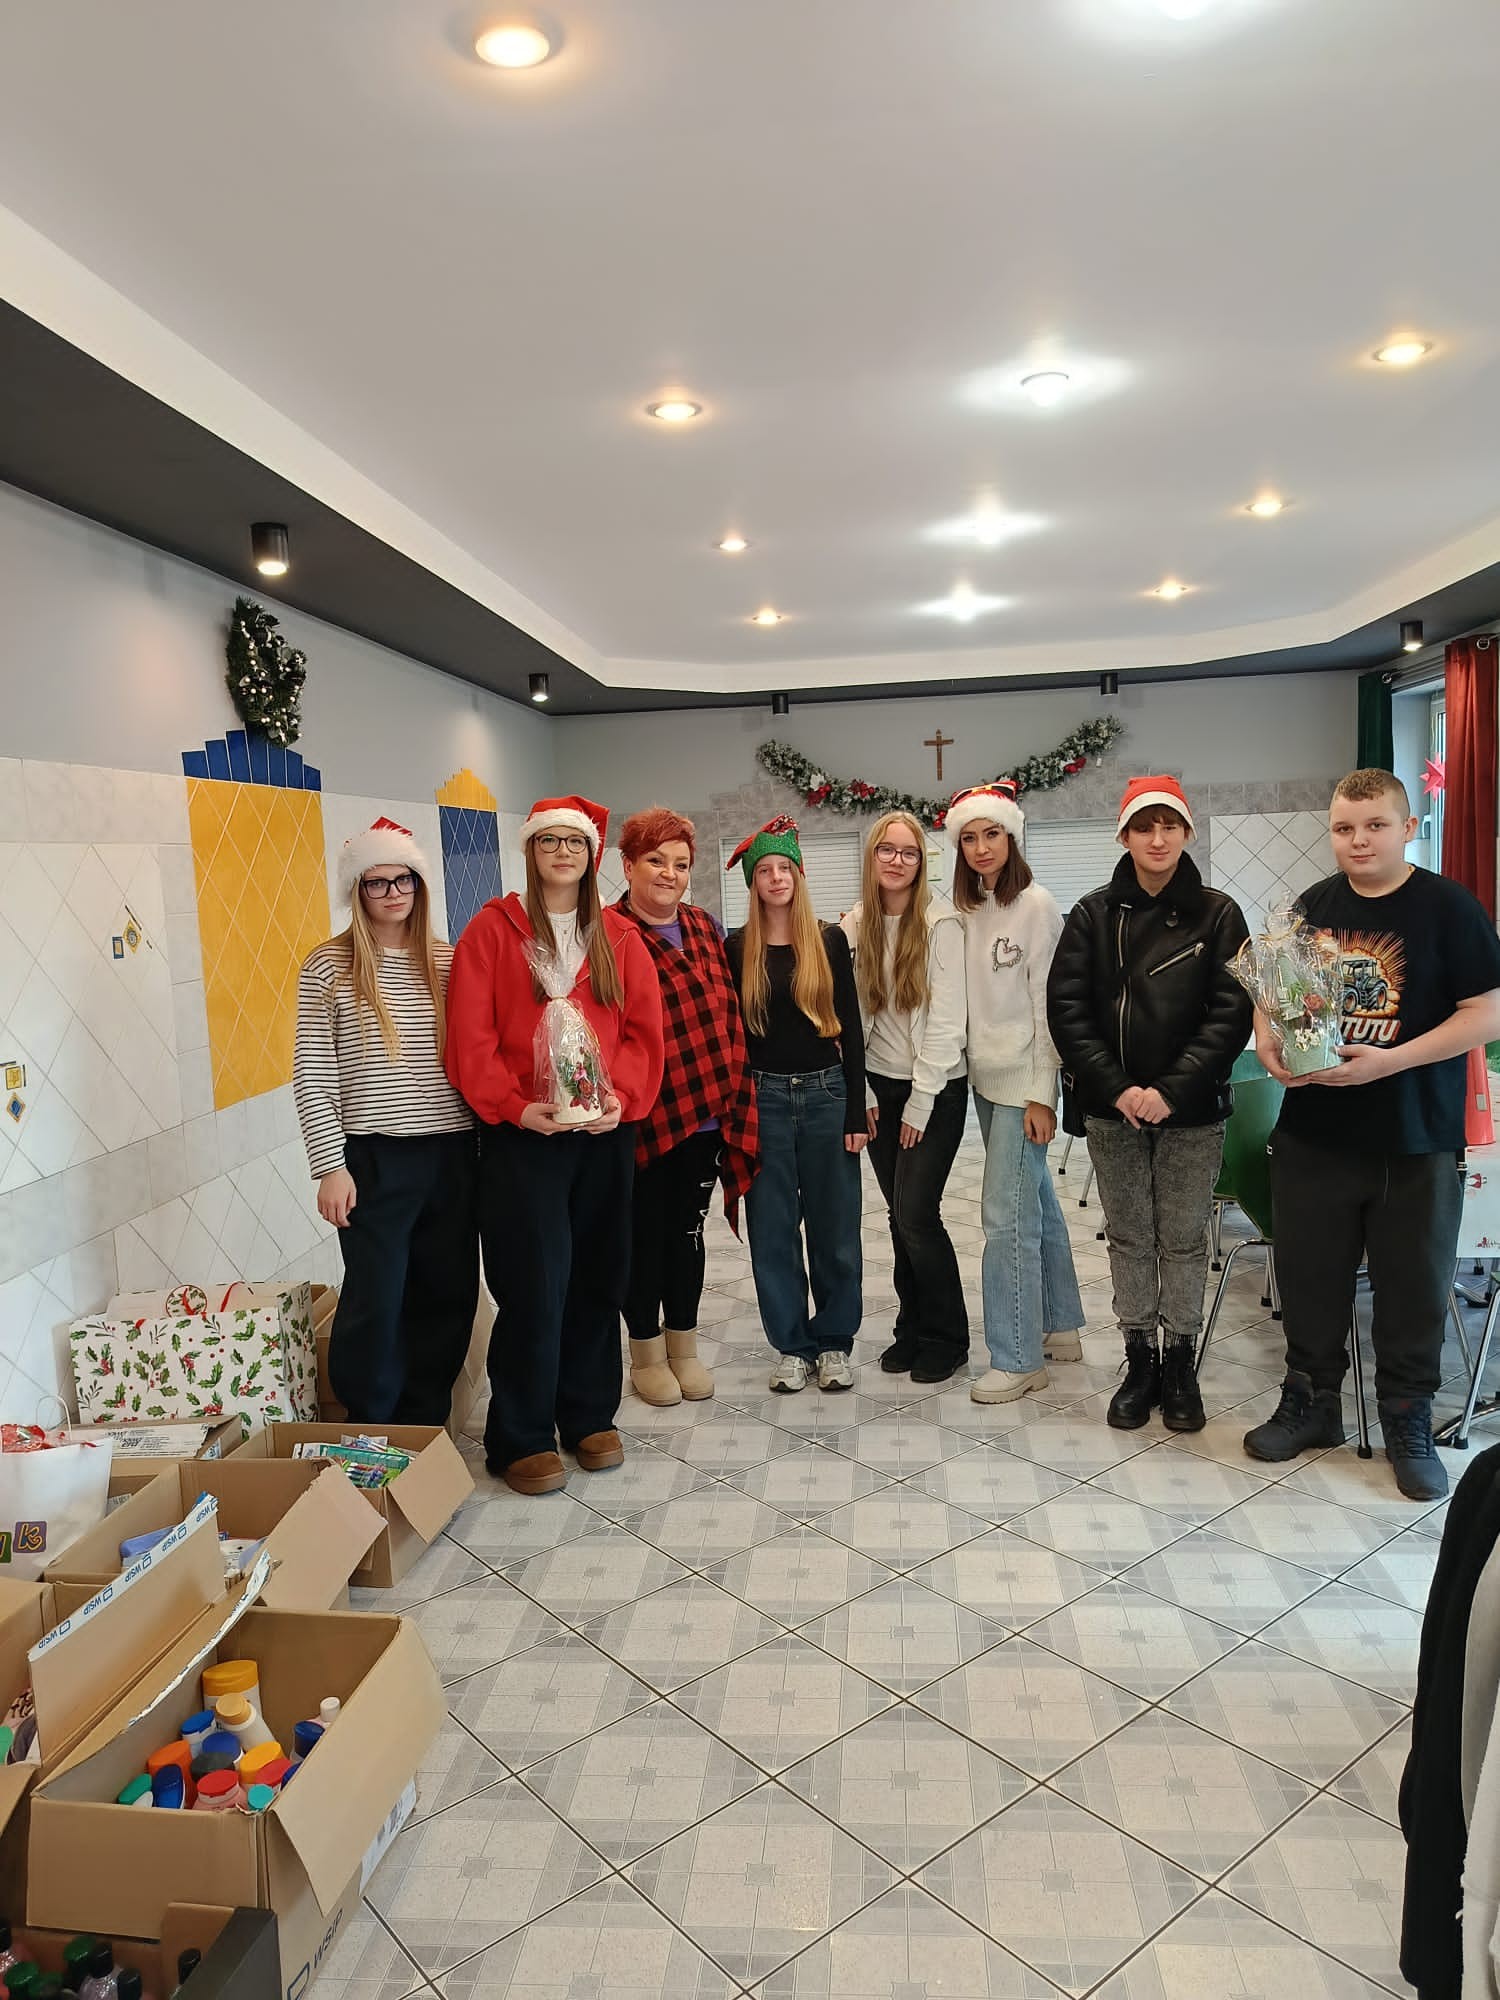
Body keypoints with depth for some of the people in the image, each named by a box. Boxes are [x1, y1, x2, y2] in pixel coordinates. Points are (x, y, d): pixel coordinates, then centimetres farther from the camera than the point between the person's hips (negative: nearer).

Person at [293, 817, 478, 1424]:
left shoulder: (449, 961, 7)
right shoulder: (329, 967, -2)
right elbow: (312, 1075, -4)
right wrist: (330, 1166, -9)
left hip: (452, 1152, 4)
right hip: (374, 1158, -4)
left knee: (447, 1295, 10)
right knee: (376, 1302, 0)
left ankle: (423, 1427, 29)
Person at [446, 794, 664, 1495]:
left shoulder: (619, 937, 10)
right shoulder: (492, 929, 0)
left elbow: (644, 1030, 4)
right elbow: (470, 1036, -7)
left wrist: (622, 1096, -11)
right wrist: (515, 1107, -16)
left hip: (605, 1133, 4)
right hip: (521, 1135, -3)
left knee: (597, 1279, 11)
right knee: (534, 1285, -2)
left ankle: (590, 1417, 28)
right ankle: (520, 1437, 13)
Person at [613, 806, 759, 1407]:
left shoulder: (706, 928, 9)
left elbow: (729, 1015, 13)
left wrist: (733, 1101, 8)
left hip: (706, 1113, 5)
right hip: (642, 1118, -5)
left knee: (688, 1230, 16)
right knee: (646, 1233, 9)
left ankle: (684, 1349, 32)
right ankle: (647, 1354, 26)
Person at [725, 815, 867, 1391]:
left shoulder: (830, 940, 2)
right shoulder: (737, 948, 2)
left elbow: (850, 1027, 1)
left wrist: (856, 1110, -3)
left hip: (826, 1093, 0)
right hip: (764, 1098, 0)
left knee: (833, 1225, 6)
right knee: (772, 1228, 6)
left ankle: (834, 1342, 21)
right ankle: (792, 1345, 19)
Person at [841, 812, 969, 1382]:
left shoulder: (941, 923, -11)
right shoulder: (854, 926, 3)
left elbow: (946, 1018, -13)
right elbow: (851, 1016, 5)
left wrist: (920, 1101, -13)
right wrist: (862, 1092, 1)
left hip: (937, 1088, -4)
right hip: (879, 1087, 5)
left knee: (916, 1213, -8)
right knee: (899, 1214, 10)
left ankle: (947, 1337, 11)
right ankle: (912, 1328, 25)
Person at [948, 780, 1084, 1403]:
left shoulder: (1035, 905, -10)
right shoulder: (966, 910, 9)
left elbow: (1048, 1004, -12)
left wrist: (1042, 1093, -14)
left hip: (1023, 1081, -7)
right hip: (985, 1078, 7)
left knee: (1006, 1214, -6)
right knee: (1035, 1200, 16)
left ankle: (1017, 1359, 4)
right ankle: (1060, 1327, 30)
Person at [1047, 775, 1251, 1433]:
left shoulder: (1218, 914, -1)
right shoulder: (1093, 914, 2)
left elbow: (1231, 1013, -7)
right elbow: (1066, 1008, -3)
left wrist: (1171, 1091, -16)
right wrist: (1117, 1088, -13)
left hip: (1191, 1110, -1)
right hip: (1111, 1108, 1)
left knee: (1184, 1239, 8)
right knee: (1129, 1238, 10)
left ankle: (1181, 1365, 24)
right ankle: (1139, 1361, 24)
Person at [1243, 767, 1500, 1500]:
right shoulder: (1312, 906, 5)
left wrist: (1390, 1060, -22)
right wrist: (1269, 1045, -8)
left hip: (1416, 1139, -3)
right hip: (1314, 1132, 4)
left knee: (1412, 1286, 8)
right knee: (1308, 1274, 12)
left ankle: (1408, 1423, 26)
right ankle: (1310, 1402, 30)